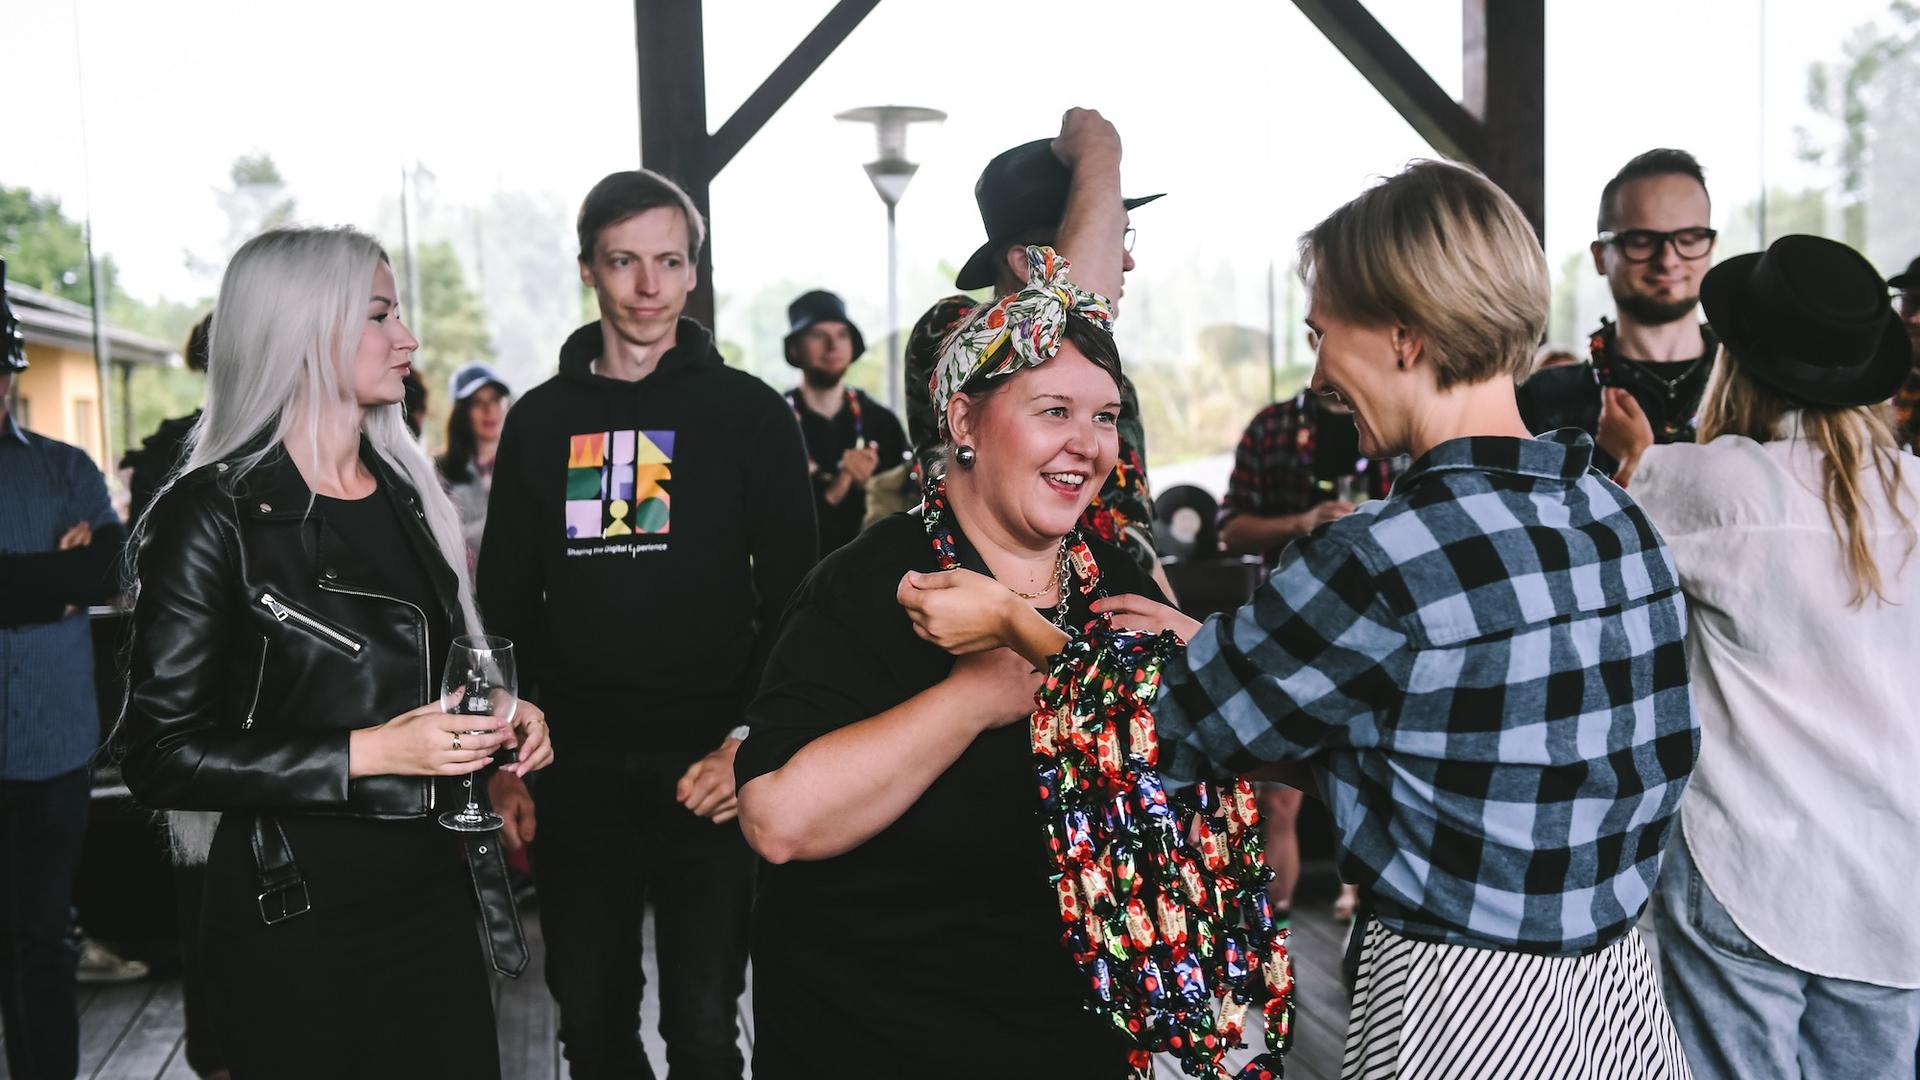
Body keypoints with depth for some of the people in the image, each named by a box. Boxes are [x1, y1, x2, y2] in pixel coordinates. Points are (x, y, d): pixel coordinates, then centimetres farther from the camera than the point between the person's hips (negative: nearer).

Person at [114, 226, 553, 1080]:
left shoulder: (405, 491, 9)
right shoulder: (214, 514, -12)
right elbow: (159, 755, -15)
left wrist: (502, 717, 1)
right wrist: (367, 753, -22)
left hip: (434, 889, 6)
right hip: (298, 918, -6)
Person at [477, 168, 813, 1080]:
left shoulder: (750, 413, -1)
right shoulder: (540, 419, 8)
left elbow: (792, 599, -2)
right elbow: (505, 601, 11)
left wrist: (752, 741, -12)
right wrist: (505, 762, 6)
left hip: (706, 772, -3)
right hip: (577, 773, 3)